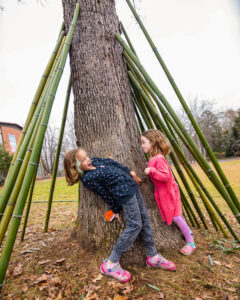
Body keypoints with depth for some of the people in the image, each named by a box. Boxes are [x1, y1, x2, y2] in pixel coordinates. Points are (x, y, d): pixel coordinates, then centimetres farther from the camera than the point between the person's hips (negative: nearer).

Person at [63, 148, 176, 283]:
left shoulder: (95, 161, 10)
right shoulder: (88, 178, -13)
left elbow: (112, 162, 16)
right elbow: (105, 195, -9)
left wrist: (130, 172, 11)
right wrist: (116, 210, -3)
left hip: (131, 184, 9)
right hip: (124, 193, -9)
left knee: (145, 218, 10)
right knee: (135, 225, -9)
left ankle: (153, 257, 26)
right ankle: (111, 264, 4)